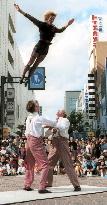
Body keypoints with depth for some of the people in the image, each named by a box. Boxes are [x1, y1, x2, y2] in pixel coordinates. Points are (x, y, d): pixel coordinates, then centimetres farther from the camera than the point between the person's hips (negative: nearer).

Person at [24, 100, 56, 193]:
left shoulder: (28, 118, 9)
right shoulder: (39, 118, -13)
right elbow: (52, 123, -3)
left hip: (29, 141, 8)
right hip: (36, 141, -8)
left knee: (30, 164, 19)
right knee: (45, 164, -4)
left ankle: (27, 185, 27)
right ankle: (42, 187, -10)